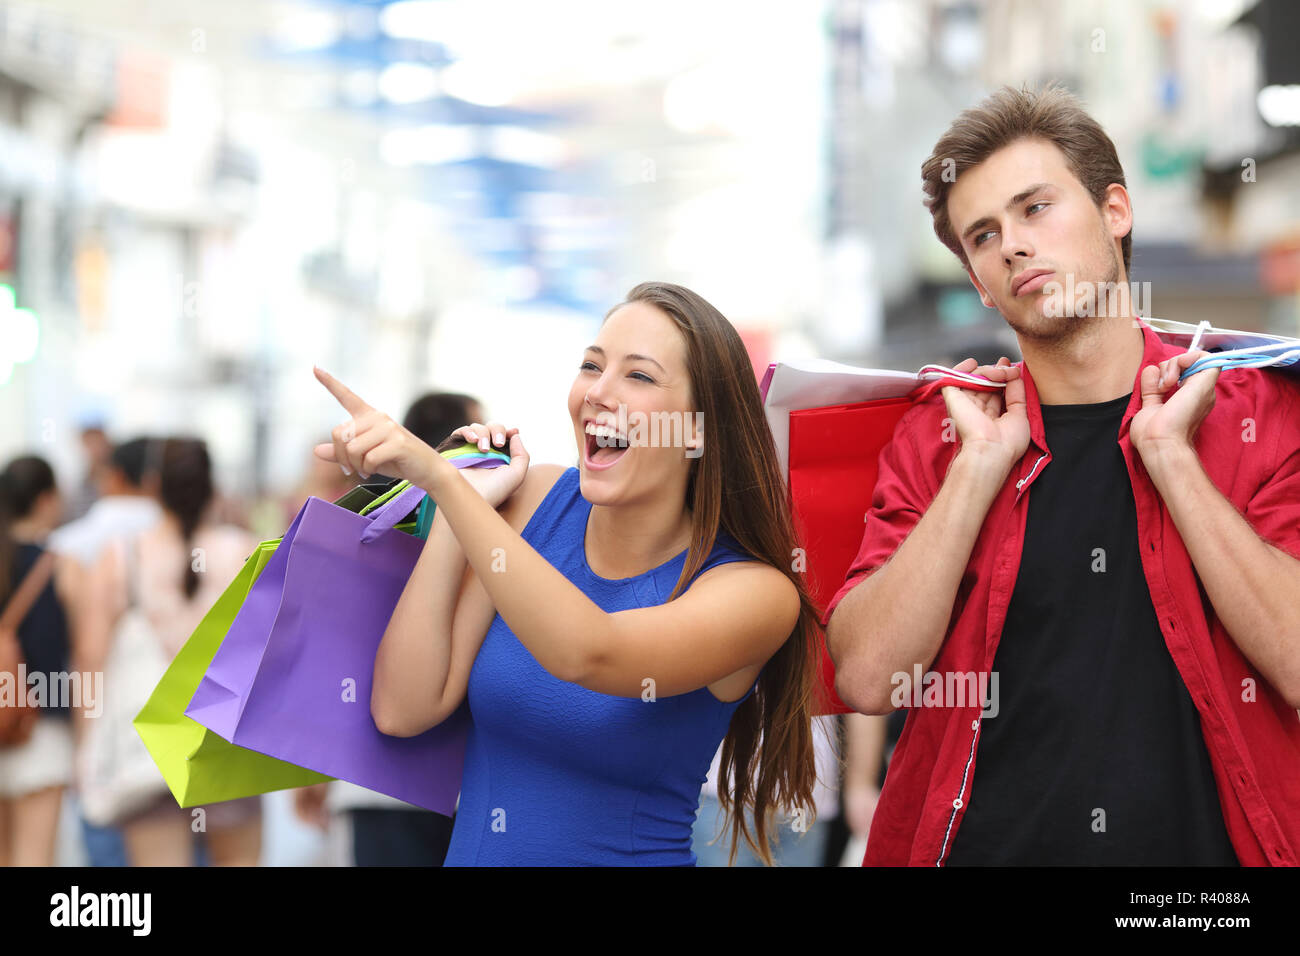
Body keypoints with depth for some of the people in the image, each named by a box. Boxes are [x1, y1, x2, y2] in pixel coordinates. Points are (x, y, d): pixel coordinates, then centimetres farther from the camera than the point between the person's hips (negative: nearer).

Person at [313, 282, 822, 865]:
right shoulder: (533, 500, 2)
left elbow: (587, 655, -27)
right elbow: (404, 709, -3)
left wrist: (439, 477, -29)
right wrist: (467, 503, -6)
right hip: (471, 852, 4)